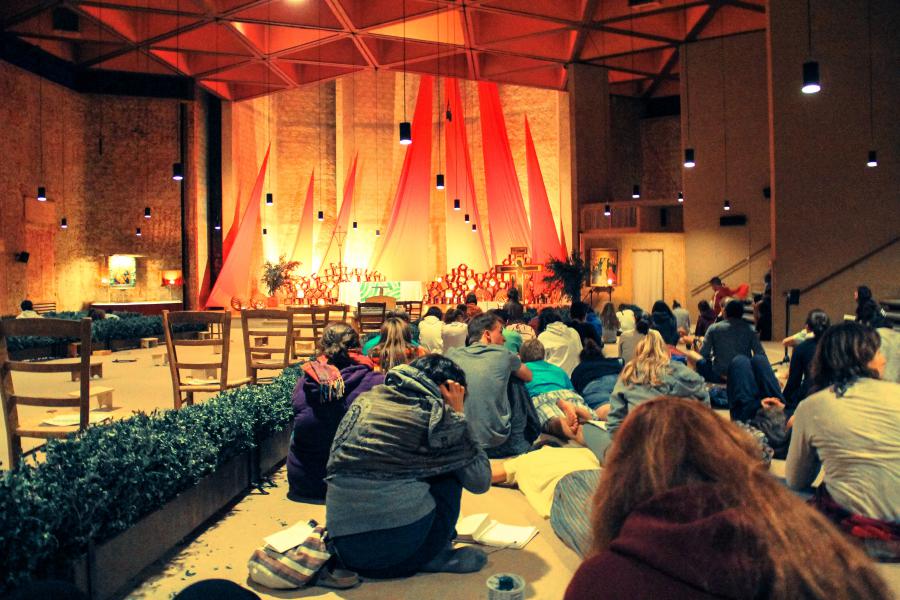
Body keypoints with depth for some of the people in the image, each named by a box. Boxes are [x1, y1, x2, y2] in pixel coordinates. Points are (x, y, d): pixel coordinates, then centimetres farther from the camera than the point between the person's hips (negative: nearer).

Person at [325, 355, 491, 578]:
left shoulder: (364, 401, 11)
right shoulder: (438, 413, -1)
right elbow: (481, 481, 8)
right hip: (403, 544, -6)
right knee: (451, 467, 17)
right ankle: (436, 554, 11)